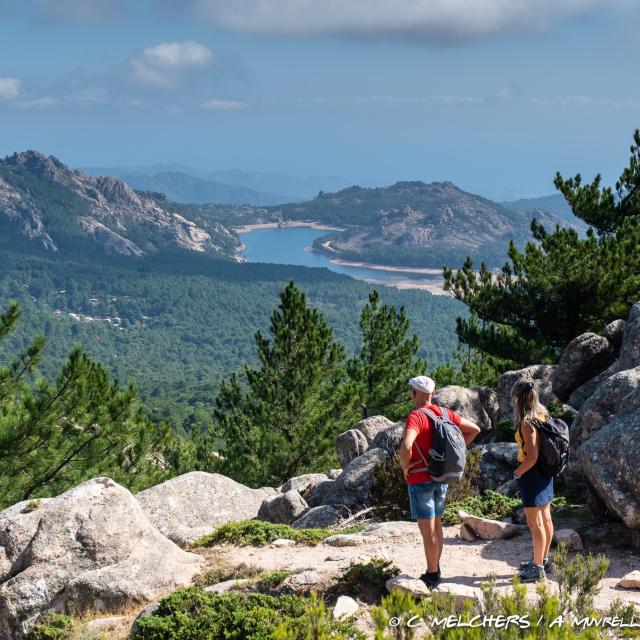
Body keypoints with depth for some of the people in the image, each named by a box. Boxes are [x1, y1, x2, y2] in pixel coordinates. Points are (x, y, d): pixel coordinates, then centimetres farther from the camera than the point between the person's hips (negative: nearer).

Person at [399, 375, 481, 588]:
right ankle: (435, 570, 29)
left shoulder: (416, 416, -20)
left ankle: (432, 575, 8)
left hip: (421, 480, -8)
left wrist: (405, 468, -17)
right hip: (441, 479, 8)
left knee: (427, 530, 1)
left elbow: (406, 446, -36)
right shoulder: (445, 414, 3)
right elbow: (474, 429, 14)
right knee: (436, 526, 18)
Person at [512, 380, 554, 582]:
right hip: (545, 473, 9)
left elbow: (532, 457, -26)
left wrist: (517, 473, -11)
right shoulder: (542, 416, 4)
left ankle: (537, 568, 6)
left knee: (535, 523, -1)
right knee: (545, 519, 19)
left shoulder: (527, 423, -22)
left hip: (531, 474, -9)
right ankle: (543, 560, 33)